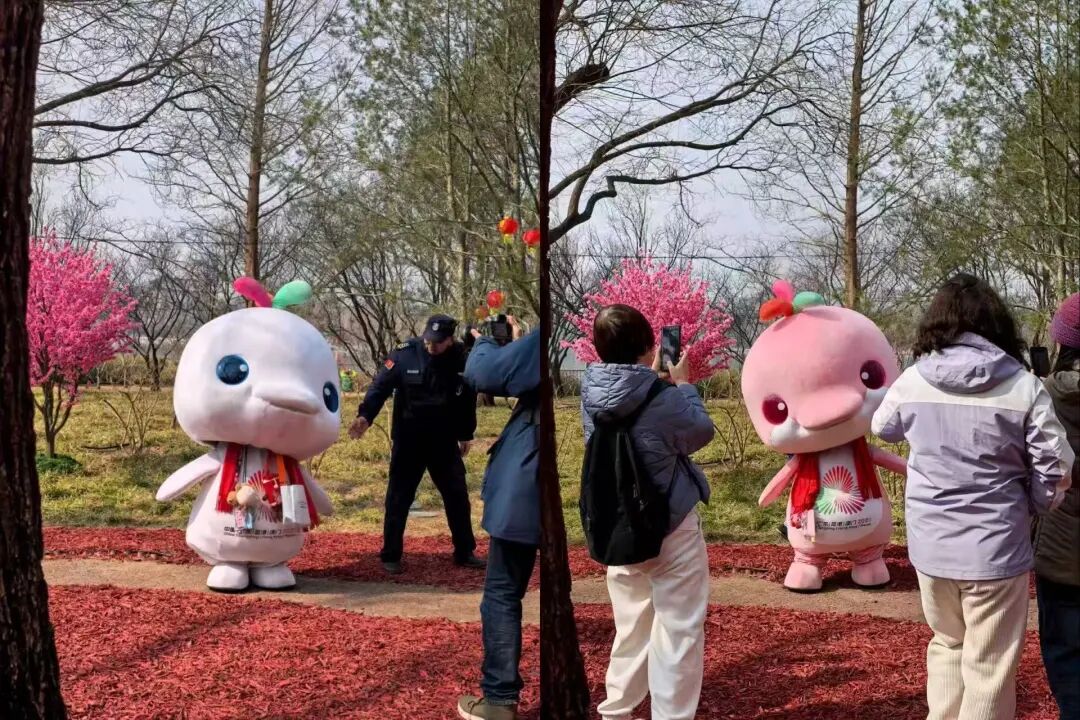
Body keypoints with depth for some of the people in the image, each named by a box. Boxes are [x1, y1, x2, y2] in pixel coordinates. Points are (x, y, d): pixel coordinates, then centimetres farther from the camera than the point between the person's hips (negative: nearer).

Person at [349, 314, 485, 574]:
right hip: (408, 442, -3)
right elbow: (380, 386, -15)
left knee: (457, 497, 10)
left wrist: (466, 435, 15)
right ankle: (390, 556, 16)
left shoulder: (462, 360, -4)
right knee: (398, 500, 3)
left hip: (445, 443, 3)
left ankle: (465, 553, 25)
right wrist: (365, 415, -31)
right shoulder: (404, 355, -12)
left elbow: (468, 400, 9)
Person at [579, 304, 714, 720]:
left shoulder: (591, 393, -10)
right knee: (678, 633, 7)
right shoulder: (665, 400, -25)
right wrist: (683, 384, 7)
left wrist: (652, 375, 14)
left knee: (630, 627, 20)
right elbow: (703, 432, -4)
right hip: (671, 530, -6)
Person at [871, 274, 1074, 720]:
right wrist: (1029, 508, 10)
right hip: (994, 548, -3)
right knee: (989, 668, 9)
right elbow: (1056, 468, -9)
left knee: (948, 642, 25)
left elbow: (883, 429, 15)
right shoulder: (1023, 387, -12)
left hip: (930, 545, 3)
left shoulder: (911, 382, -4)